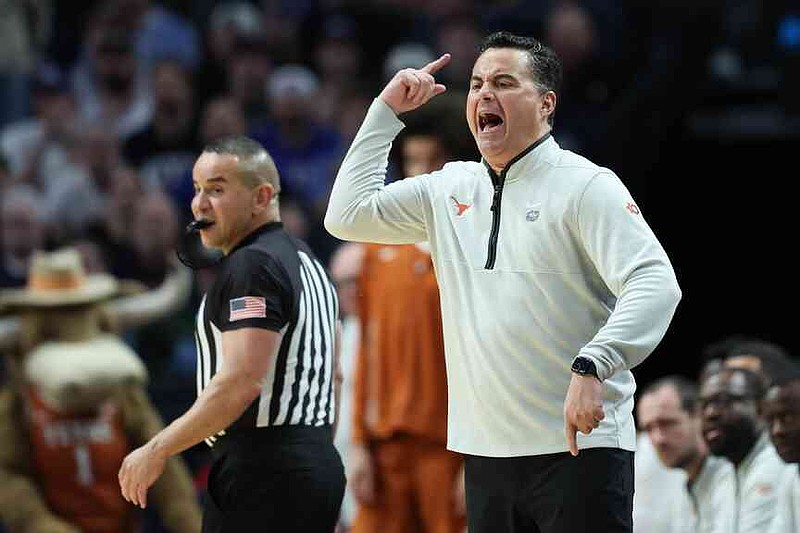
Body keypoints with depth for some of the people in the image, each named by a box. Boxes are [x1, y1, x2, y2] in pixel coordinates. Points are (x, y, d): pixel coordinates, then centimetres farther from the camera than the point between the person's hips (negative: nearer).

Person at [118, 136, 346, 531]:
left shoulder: (250, 266, -13)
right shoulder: (305, 261, 18)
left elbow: (241, 381, -23)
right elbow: (332, 376, 23)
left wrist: (157, 451, -18)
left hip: (261, 473, -10)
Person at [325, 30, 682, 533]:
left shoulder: (586, 186, -6)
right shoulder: (450, 189, 15)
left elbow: (656, 284, -16)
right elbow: (348, 216, 15)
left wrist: (591, 368, -30)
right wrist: (386, 111, 13)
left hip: (579, 448, -6)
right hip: (486, 453, 6)